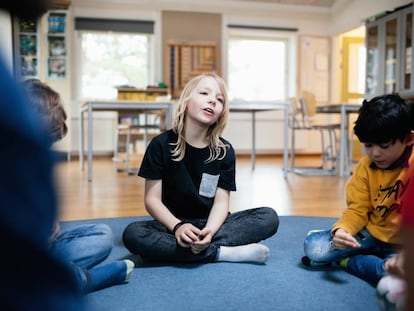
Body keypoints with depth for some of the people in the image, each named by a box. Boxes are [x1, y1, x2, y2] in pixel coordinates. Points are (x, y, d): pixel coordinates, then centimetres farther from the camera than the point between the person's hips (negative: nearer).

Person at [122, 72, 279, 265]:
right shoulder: (161, 144, -6)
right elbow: (152, 199, -8)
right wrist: (177, 227, -27)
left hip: (209, 224, 2)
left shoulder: (225, 151, -2)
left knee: (269, 217, -18)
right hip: (172, 224, -2)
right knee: (132, 235, -32)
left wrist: (209, 231, -28)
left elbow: (221, 201, -6)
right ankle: (223, 253, -26)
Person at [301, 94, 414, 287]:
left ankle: (343, 261, -10)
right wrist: (341, 229, -24)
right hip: (370, 233, 4)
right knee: (313, 246, -11)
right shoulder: (366, 166, -4)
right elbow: (357, 209, -2)